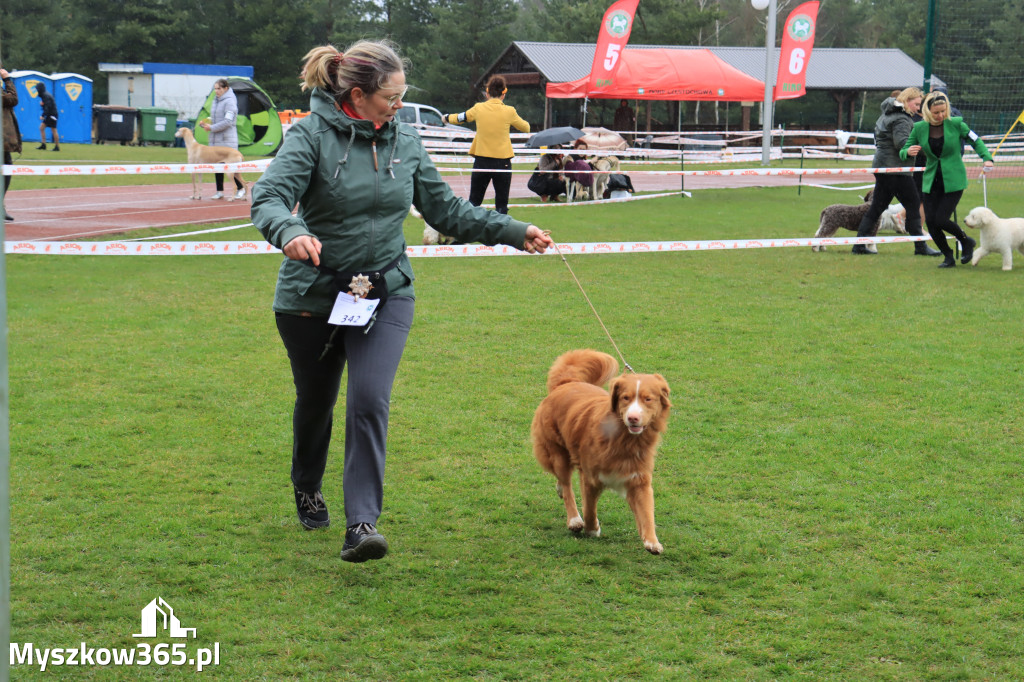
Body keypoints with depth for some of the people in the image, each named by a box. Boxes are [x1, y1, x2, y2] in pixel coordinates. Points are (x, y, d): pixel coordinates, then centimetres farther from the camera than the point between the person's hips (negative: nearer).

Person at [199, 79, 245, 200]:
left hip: (227, 140, -8)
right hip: (215, 140, 8)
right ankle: (220, 191, 12)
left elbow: (227, 122, -19)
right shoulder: (216, 101, 15)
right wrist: (204, 123, 5)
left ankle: (241, 189, 9)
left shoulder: (230, 102, -11)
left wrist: (212, 127, -17)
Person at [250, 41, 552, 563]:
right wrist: (291, 232, -47)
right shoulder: (312, 134, -12)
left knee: (369, 400, -16)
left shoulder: (405, 142, 3)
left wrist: (513, 232, 4)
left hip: (385, 293, 2)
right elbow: (268, 197, -24)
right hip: (312, 297, -2)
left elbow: (445, 209, 10)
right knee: (315, 401, 16)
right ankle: (307, 489, 45)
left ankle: (362, 522, -16)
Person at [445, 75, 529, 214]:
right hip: (502, 162, -2)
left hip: (481, 160, 2)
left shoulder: (478, 108, -1)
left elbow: (461, 117, 18)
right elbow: (526, 128, 10)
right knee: (501, 203, 3)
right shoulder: (509, 111, -5)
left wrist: (447, 117, 38)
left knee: (474, 201, 10)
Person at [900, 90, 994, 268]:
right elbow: (903, 152, 3)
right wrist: (908, 152, -21)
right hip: (931, 181, 4)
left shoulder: (956, 124, -7)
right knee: (930, 221, -3)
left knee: (941, 219, -13)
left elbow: (975, 140, 5)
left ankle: (966, 241, 17)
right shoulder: (919, 128, -1)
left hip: (953, 181, -3)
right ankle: (949, 258, 17)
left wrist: (987, 158, -10)